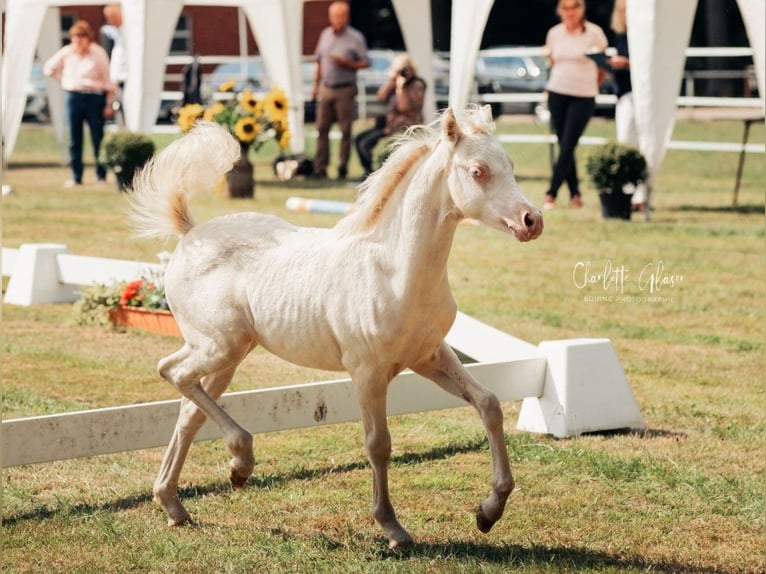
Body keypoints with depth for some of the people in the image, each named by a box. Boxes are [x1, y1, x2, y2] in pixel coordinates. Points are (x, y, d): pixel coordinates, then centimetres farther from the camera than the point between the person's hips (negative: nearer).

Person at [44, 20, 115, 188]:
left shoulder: (98, 53, -4)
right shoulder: (66, 52, 4)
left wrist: (109, 103, -5)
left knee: (98, 139, -2)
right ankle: (76, 177, 11)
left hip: (95, 97, -3)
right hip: (74, 97, 3)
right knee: (74, 140, 5)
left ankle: (101, 176, 6)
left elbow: (107, 79, -2)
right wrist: (63, 78, 7)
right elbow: (49, 68, 18)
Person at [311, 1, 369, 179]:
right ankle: (320, 168, 5)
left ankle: (343, 168, 5)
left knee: (346, 130, -1)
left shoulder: (356, 38, -4)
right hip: (326, 89, 4)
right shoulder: (325, 35, 10)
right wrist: (316, 84, 15)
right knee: (322, 128, 2)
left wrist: (347, 64, -18)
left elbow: (365, 63, -3)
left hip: (345, 89, -4)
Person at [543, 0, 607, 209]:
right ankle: (575, 195, 14)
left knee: (567, 147, -9)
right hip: (557, 94, 4)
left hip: (583, 97, -4)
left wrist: (590, 84, 10)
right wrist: (565, 79, 12)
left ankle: (551, 194, -8)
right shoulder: (554, 33, 3)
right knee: (564, 146, 5)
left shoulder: (594, 33, -7)